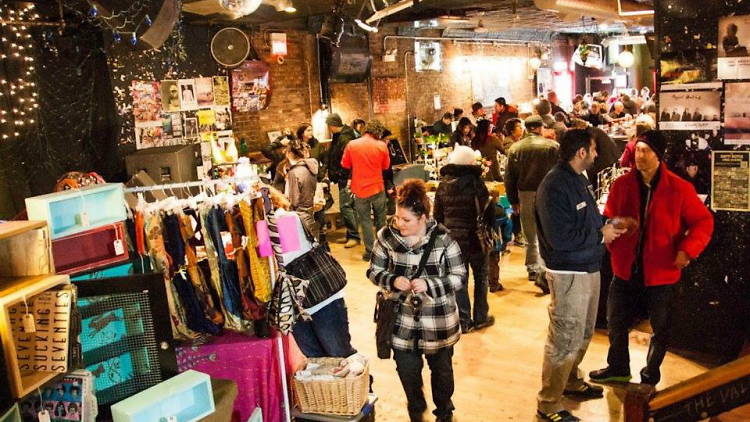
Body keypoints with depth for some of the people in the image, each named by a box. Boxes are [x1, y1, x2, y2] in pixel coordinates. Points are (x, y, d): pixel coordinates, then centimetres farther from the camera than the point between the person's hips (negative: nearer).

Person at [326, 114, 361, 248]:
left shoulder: (345, 138, -17)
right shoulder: (338, 136, 14)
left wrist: (349, 179, -27)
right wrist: (331, 174, 23)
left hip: (346, 178, -10)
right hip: (342, 178, 10)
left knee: (345, 206, -9)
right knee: (348, 206, 14)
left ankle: (354, 236, -3)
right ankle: (350, 234, 22)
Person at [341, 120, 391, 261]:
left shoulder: (352, 145, -8)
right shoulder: (382, 146, -7)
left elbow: (345, 165, 1)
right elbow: (386, 166, 4)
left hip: (360, 189, -1)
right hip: (378, 188, 1)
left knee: (365, 220, 8)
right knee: (380, 219, 20)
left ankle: (370, 251, 8)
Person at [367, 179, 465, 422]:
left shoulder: (442, 240, -15)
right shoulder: (387, 237, -8)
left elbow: (459, 277, -10)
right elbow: (374, 271, 1)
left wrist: (429, 285, -25)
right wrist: (392, 280, -20)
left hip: (438, 322, -1)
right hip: (402, 320, 2)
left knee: (441, 369, 18)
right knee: (407, 370, 15)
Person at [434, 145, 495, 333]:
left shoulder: (443, 185, 0)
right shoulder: (475, 182, -13)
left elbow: (437, 215, 5)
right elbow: (488, 210, -10)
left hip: (452, 238, 3)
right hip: (475, 238, -3)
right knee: (480, 277, 15)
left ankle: (463, 321, 14)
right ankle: (480, 318, 21)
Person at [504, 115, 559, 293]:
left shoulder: (515, 148, 2)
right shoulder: (553, 146, -5)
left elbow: (509, 177, 3)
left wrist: (513, 201, 11)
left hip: (525, 194, 2)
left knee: (530, 234, 15)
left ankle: (532, 269, 23)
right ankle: (543, 274, -5)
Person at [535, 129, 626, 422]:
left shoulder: (579, 179, 8)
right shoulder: (555, 186, -21)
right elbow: (560, 238, -26)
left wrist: (609, 224, 0)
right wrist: (601, 235, -15)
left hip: (589, 268, 10)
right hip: (568, 274, -10)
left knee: (583, 333, 24)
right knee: (565, 340, -1)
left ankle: (571, 381, 44)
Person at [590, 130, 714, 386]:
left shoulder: (679, 188, -11)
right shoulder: (621, 185, -2)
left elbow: (703, 221, -4)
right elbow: (607, 218, 10)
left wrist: (688, 250, -17)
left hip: (661, 272, -3)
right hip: (625, 269, 3)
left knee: (661, 328, 14)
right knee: (616, 322, 16)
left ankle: (651, 375, 37)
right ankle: (618, 367, 39)